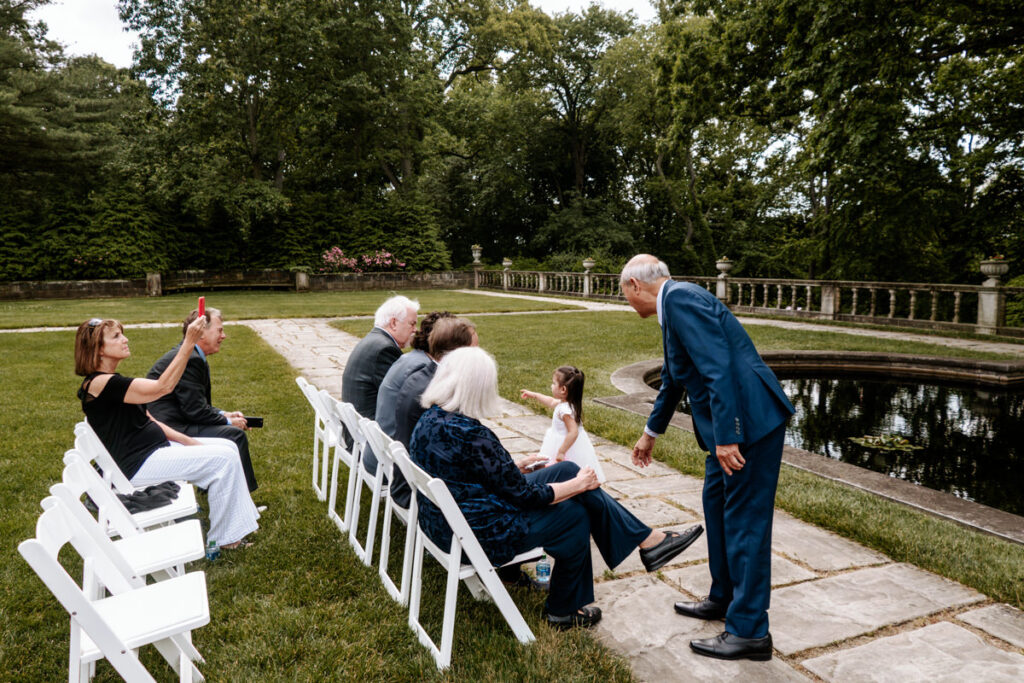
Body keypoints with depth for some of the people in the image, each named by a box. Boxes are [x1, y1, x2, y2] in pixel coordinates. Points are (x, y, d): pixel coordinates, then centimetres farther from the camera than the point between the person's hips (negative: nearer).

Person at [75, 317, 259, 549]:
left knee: (228, 447, 7)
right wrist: (188, 343, -33)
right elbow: (162, 387, -28)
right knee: (224, 459, -16)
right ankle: (223, 538, -5)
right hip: (137, 464, -10)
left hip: (154, 449, 10)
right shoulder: (100, 383, -19)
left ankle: (241, 518, 12)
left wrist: (186, 441, 4)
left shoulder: (113, 382, 13)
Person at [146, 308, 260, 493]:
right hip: (168, 428, -11)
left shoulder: (194, 357, 14)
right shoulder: (189, 359, -19)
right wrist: (227, 421, -7)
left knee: (232, 429, 18)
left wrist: (223, 414, 8)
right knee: (235, 435, -16)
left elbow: (197, 405, 19)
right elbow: (195, 410, -20)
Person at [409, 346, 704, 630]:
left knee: (568, 471, 7)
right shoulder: (470, 436, -29)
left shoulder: (430, 419, 0)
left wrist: (517, 466, 18)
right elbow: (524, 495, -20)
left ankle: (649, 539, 16)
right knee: (574, 513, 8)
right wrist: (578, 485, -6)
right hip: (478, 536, -9)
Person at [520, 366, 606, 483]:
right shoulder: (565, 402, 2)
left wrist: (561, 452, -29)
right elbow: (551, 402, 23)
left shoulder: (565, 410, -28)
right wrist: (533, 395, 31)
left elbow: (573, 432, -33)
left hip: (568, 447, -9)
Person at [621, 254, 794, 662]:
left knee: (744, 520, -2)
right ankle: (724, 599, 35)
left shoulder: (680, 298, -15)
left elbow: (718, 367, -25)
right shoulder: (674, 303, 17)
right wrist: (651, 433, 39)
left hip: (749, 418, -10)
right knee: (716, 503, 20)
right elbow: (673, 379, 29)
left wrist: (726, 437, -26)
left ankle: (749, 630, 10)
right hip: (732, 422, 10)